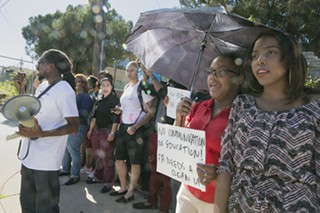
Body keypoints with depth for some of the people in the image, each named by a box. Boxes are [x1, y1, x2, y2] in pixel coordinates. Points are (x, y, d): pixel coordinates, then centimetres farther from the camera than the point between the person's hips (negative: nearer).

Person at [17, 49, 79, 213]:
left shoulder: (64, 91, -17)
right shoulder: (42, 86, 9)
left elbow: (74, 125, -20)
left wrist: (41, 133, -28)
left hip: (46, 160, -9)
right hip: (29, 155, 9)